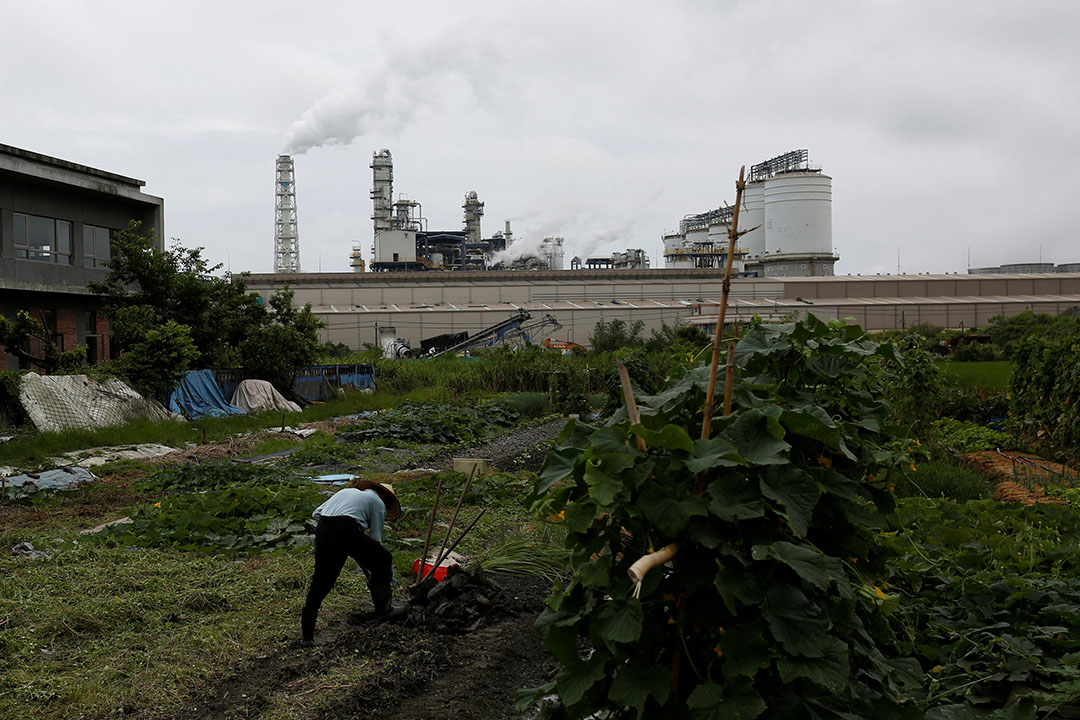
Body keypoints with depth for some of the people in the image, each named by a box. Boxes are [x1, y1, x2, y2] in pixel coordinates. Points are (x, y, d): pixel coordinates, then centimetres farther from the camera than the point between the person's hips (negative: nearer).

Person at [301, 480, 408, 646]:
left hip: (322, 530, 6)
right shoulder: (378, 502, 19)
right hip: (347, 531, -5)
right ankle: (384, 608, 24)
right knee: (383, 559, 16)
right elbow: (375, 538, 16)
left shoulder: (346, 491, 34)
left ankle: (306, 634, 15)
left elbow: (316, 513, 26)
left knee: (320, 583, 15)